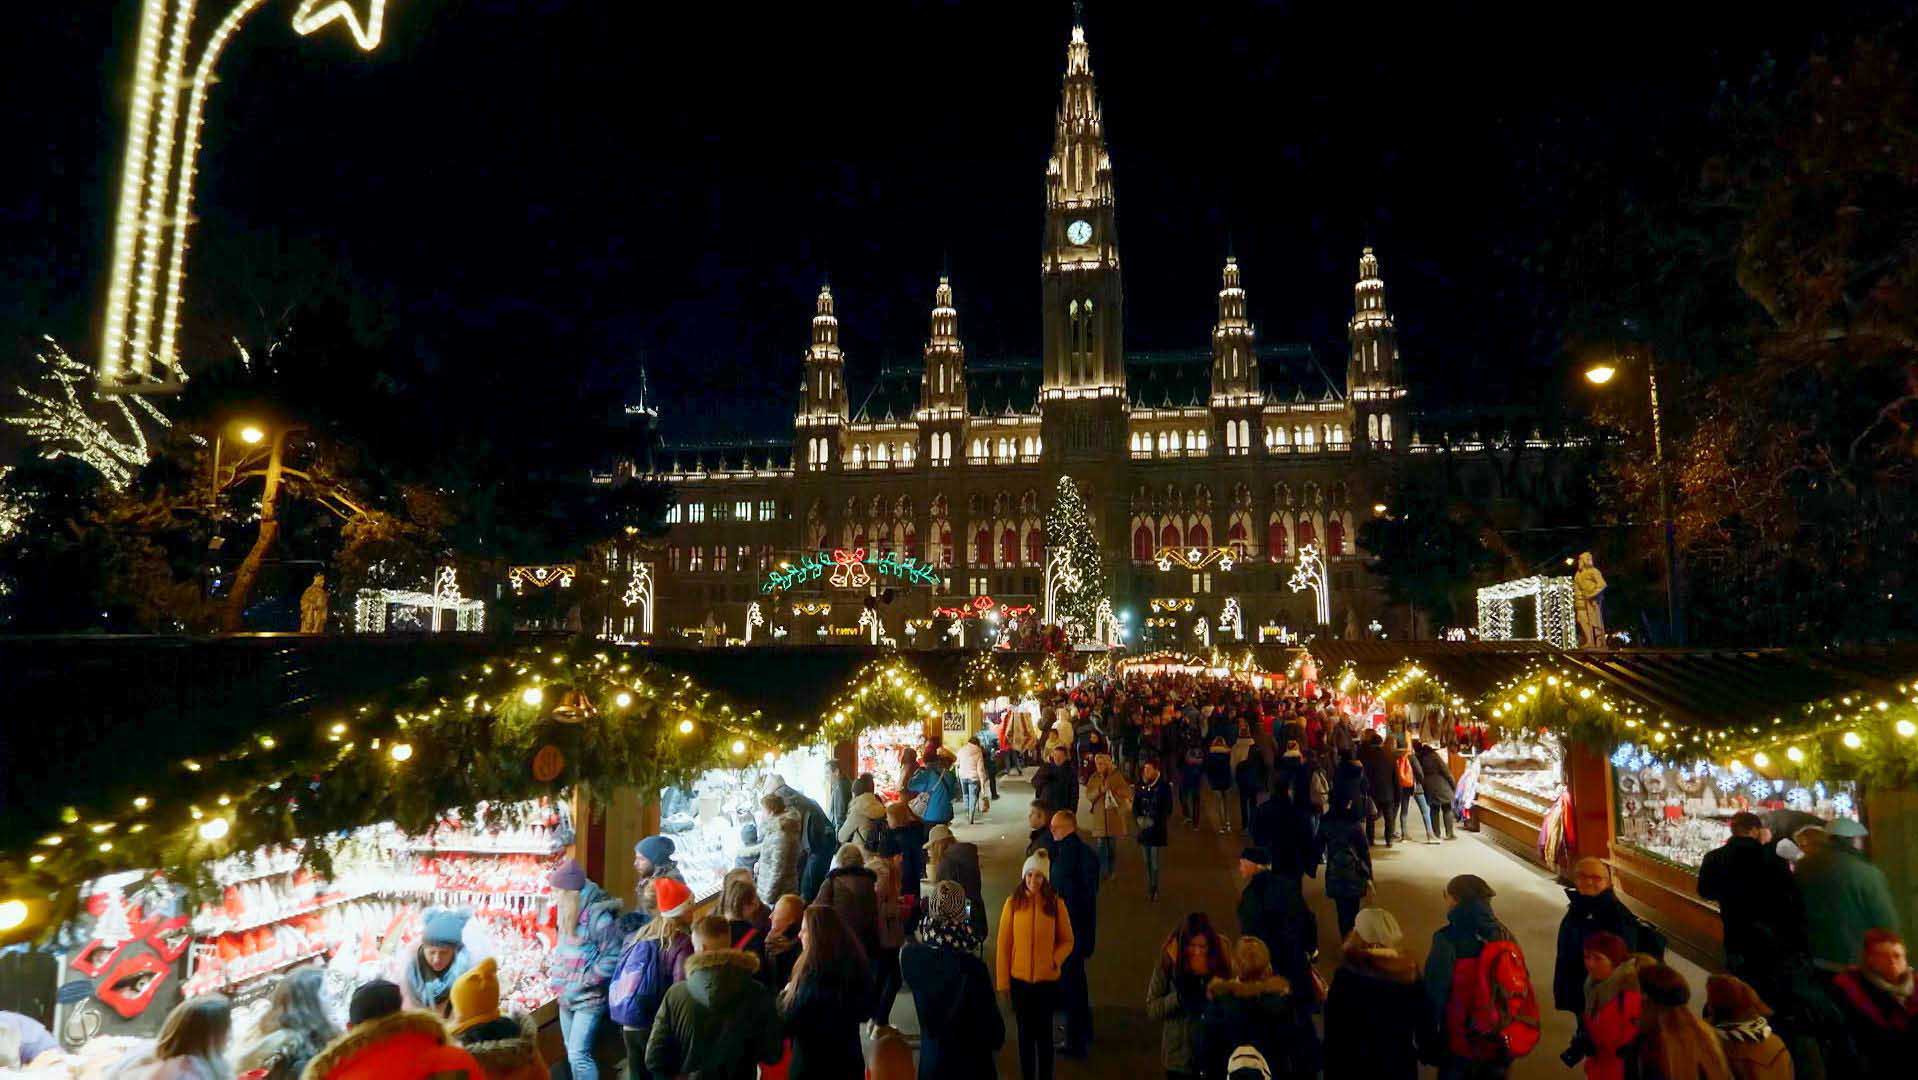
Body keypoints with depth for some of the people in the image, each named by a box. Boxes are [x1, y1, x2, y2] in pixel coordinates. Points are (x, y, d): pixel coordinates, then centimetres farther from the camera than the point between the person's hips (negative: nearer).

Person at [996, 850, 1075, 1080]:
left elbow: (1067, 941, 2)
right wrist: (1002, 980, -4)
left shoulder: (1056, 904, -7)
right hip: (1019, 979, 0)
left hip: (1047, 980, 0)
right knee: (1025, 1033, 14)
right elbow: (1003, 944, -4)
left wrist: (1055, 960, -15)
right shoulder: (1013, 903, -9)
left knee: (1044, 1033, 12)